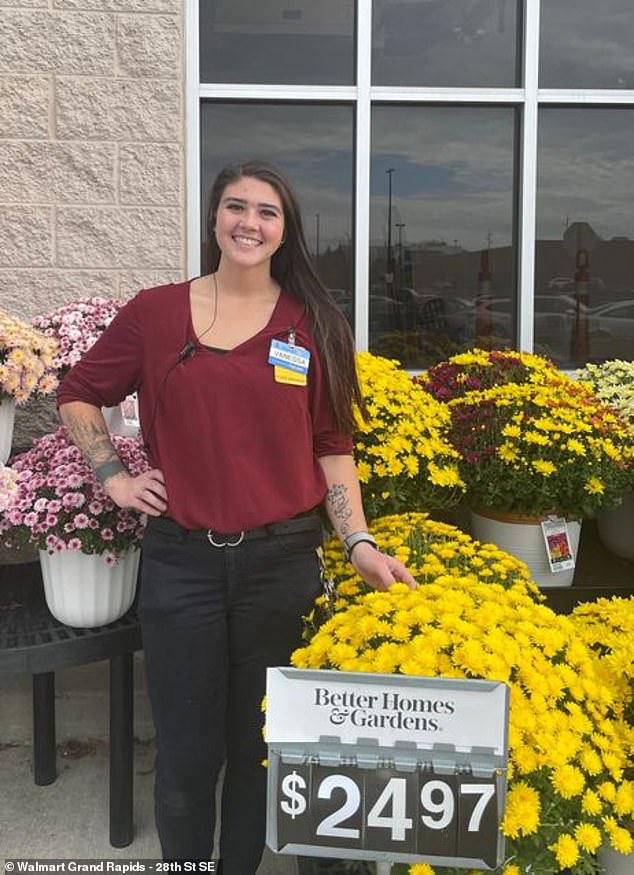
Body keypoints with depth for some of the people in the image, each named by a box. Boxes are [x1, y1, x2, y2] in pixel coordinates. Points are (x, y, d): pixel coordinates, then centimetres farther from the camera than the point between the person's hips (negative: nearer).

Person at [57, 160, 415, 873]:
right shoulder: (155, 313, 2)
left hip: (281, 561, 1)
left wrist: (359, 544, -5)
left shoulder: (315, 326, 2)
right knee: (186, 754, 9)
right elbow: (78, 394, 13)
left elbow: (332, 448, 3)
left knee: (260, 745, 15)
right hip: (181, 560, 0)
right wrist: (113, 478, 3)